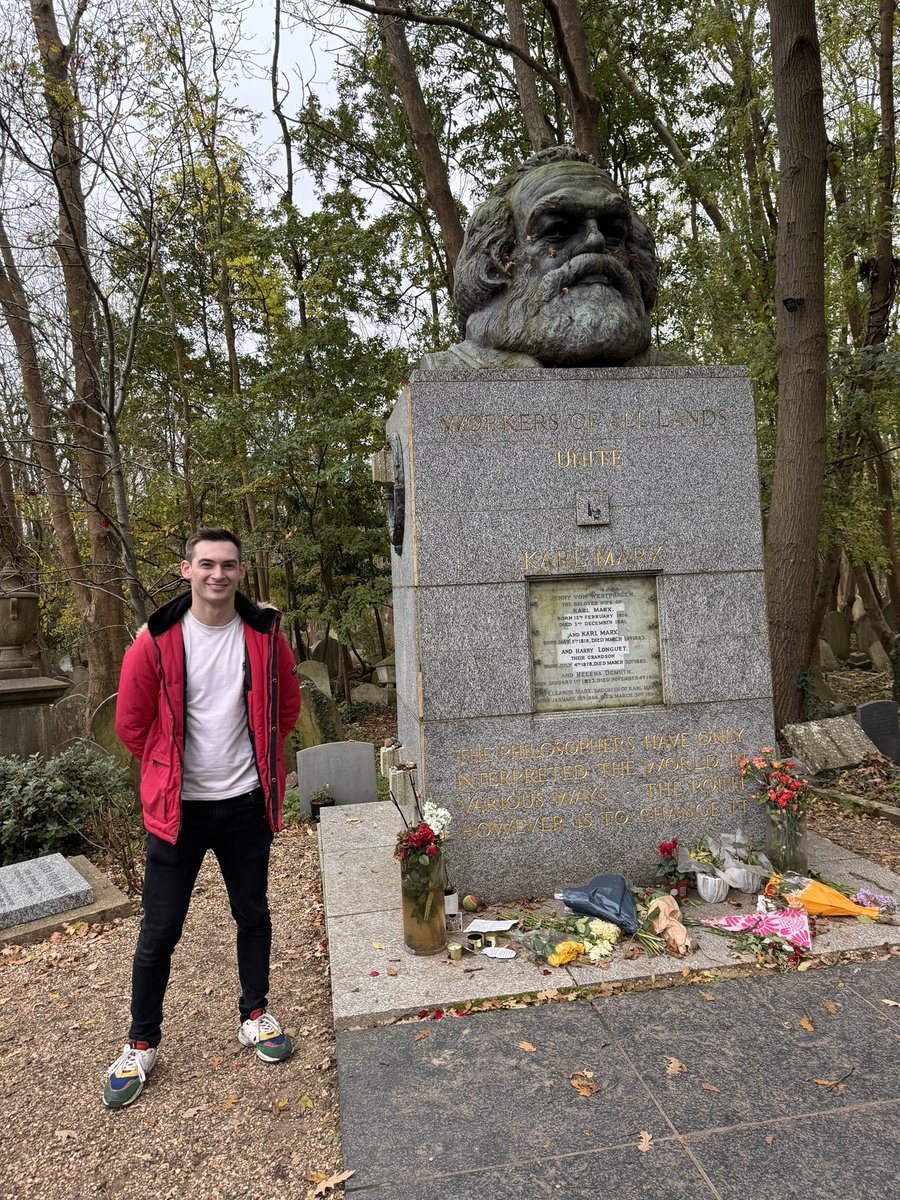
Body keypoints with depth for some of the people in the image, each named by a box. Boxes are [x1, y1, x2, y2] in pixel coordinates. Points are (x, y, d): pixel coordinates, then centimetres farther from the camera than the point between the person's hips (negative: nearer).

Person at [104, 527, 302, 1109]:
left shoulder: (264, 634, -6)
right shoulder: (156, 641, -12)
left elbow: (287, 705, 9)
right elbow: (131, 723, -1)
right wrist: (169, 773, 5)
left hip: (247, 803, 2)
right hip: (179, 808, -1)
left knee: (253, 914, 15)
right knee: (160, 930, 8)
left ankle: (256, 1015, 37)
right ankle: (141, 1045, 28)